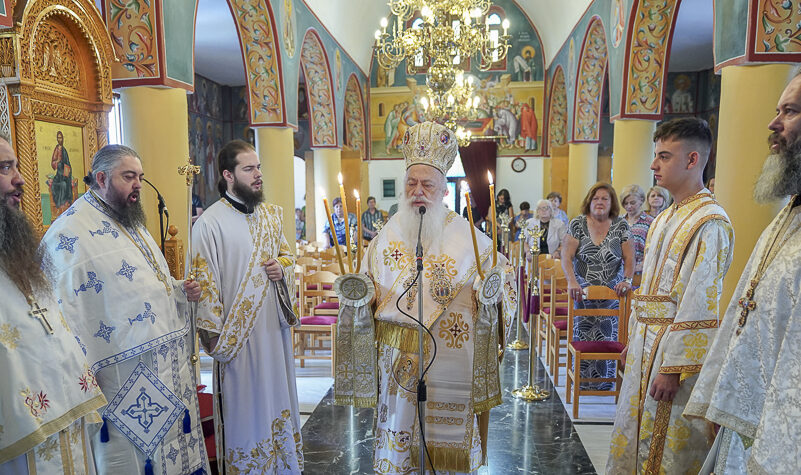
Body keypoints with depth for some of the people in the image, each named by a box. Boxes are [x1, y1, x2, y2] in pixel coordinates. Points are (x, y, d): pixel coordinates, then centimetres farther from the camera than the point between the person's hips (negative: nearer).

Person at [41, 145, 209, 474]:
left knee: (175, 446, 18)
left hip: (169, 363, 9)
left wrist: (180, 290, 6)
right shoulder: (69, 233, -14)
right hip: (124, 376, -8)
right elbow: (62, 311, -21)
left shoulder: (133, 221, 15)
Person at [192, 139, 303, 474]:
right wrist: (214, 335, -13)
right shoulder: (211, 222, -12)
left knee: (277, 393, 18)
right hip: (238, 330, -6)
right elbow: (205, 282, -12)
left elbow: (286, 253, 19)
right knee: (243, 405, 7)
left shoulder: (271, 214, 8)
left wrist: (283, 268, -5)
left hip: (274, 324, 6)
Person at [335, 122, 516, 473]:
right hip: (398, 359, 2)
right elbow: (368, 293, 10)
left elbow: (501, 269, 4)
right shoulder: (387, 237, 4)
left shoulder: (466, 237, -3)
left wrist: (494, 289, -17)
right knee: (399, 426, 12)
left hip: (448, 359, -2)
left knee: (446, 433, 10)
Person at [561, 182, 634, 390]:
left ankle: (604, 381, 19)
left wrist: (626, 280, -15)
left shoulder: (621, 225, 3)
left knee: (607, 337, 4)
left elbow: (629, 258, 2)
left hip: (612, 294, 1)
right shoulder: (578, 224, -2)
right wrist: (572, 281, -22)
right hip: (583, 293, -1)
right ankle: (582, 381, 18)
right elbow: (566, 257, -8)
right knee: (583, 337, 4)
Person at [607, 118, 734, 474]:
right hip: (646, 344, 9)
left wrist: (673, 366, -21)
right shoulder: (664, 219, 12)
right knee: (636, 436, 19)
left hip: (676, 349, -9)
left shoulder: (710, 224, -16)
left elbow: (699, 303, -21)